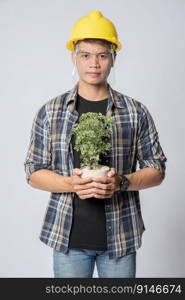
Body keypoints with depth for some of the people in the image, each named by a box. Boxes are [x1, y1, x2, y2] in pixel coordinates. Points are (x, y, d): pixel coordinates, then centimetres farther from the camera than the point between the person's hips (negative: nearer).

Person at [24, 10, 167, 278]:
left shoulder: (136, 112, 0)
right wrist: (71, 183, -17)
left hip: (121, 236, 0)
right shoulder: (50, 112, 1)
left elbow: (157, 170, 4)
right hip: (68, 236, 0)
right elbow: (34, 172, 2)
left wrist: (121, 182, -16)